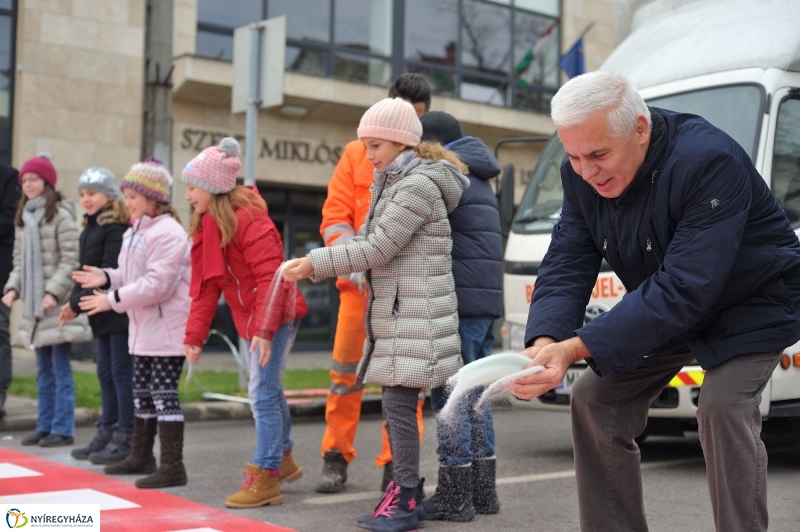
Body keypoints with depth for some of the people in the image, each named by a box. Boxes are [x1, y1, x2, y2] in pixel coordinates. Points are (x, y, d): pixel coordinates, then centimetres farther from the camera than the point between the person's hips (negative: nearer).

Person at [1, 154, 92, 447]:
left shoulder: (60, 215, -8)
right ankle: (45, 425, 20)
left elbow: (70, 260, -12)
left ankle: (63, 429, 2)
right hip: (34, 305, 7)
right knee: (43, 370, 13)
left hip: (58, 304, -7)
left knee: (60, 367, -3)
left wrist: (53, 291, -20)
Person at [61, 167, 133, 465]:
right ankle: (107, 432, 21)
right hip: (101, 312, 9)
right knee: (106, 373, 13)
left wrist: (78, 303, -16)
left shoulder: (117, 229, -14)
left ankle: (124, 439, 1)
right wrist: (74, 301, 1)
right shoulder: (89, 230, 16)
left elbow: (110, 273, -19)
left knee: (122, 373, -4)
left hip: (119, 311, -9)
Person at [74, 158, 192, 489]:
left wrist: (113, 300, -20)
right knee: (142, 392, 18)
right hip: (144, 328, 10)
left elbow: (156, 284, -25)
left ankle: (173, 466, -6)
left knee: (164, 393, -10)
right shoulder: (136, 232, 15)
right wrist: (107, 277, 0)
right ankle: (141, 456, 31)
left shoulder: (168, 233, -17)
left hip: (166, 330, -10)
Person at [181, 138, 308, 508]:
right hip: (249, 320, 9)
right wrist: (195, 335, 2)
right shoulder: (207, 226, 8)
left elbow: (271, 277, -25)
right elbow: (205, 286, 7)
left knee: (262, 394, -8)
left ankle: (266, 477, -1)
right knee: (267, 391, 19)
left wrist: (264, 329, -29)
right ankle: (283, 459, 35)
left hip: (274, 317, -9)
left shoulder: (248, 220, -21)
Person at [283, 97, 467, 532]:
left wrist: (314, 263, -15)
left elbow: (379, 248, -17)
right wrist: (311, 267, 5)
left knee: (399, 402, -9)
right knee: (397, 403, 11)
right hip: (394, 316, 9)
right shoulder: (391, 184, 18)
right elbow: (365, 240, 17)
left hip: (415, 316, -9)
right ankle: (408, 488, 19)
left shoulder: (419, 185, -13)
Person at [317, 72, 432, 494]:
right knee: (346, 368, 5)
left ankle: (396, 465, 12)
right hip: (362, 281, 1)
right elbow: (334, 216, 4)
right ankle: (336, 456, 18)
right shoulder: (357, 153, 7)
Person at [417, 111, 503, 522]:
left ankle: (454, 496, -3)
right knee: (474, 394, 13)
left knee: (450, 395, -6)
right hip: (486, 301, 9)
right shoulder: (476, 178, 23)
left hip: (459, 302, -9)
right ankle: (482, 489, 18)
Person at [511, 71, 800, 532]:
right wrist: (546, 343, -35)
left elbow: (682, 290, -40)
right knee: (595, 399, -1)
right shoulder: (582, 174, -14)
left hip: (752, 307, -6)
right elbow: (566, 266, -14)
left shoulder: (709, 161, -35)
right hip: (668, 309, 7)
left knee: (724, 406, -26)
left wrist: (576, 348, -45)